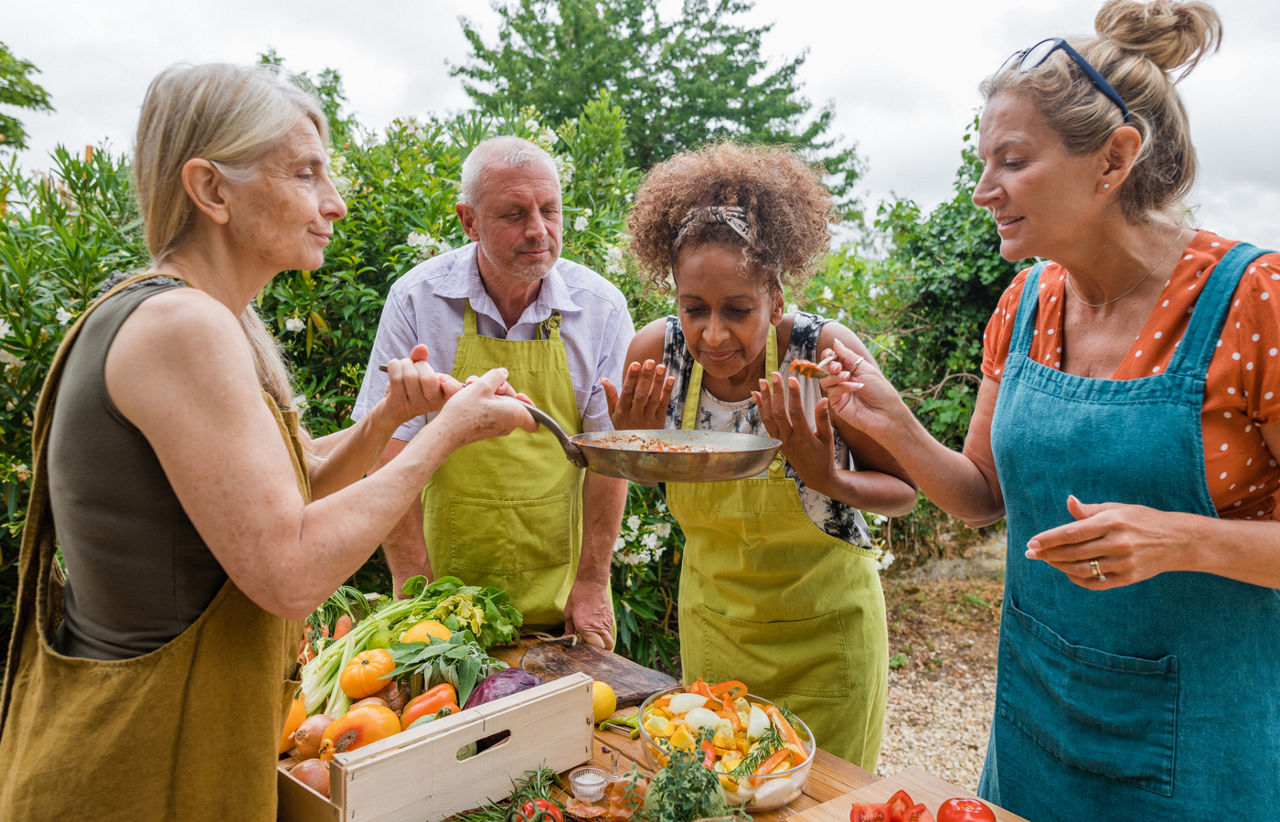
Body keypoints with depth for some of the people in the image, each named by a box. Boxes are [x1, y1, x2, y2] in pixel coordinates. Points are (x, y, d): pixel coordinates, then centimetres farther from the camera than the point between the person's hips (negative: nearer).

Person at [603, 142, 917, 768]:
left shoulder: (827, 352, -25)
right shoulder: (656, 353, -16)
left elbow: (902, 489, -12)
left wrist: (827, 479, -31)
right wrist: (634, 443, -20)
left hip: (824, 628, -3)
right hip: (711, 620, 3)